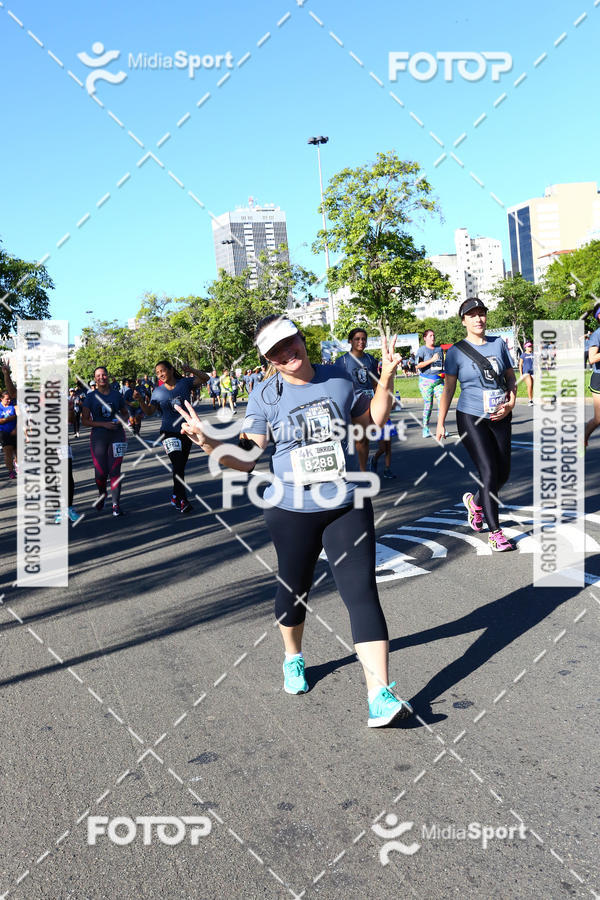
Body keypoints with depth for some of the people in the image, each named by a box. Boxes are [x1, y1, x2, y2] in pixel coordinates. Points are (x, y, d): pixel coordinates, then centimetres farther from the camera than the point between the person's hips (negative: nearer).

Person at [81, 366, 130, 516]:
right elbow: (85, 421, -2)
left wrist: (122, 420, -3)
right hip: (98, 436, -1)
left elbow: (126, 413, 21)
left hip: (117, 434, 1)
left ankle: (116, 504, 1)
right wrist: (104, 424, -14)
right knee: (101, 472, -1)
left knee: (115, 471, -3)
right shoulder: (90, 396, 1)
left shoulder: (117, 394, 8)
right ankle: (101, 495, 30)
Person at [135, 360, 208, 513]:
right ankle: (183, 500, -14)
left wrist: (190, 370, -15)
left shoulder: (184, 383, 0)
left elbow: (205, 379, -1)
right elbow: (149, 411, 1)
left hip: (186, 431, 2)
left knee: (181, 466, 10)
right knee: (178, 465, -17)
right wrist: (140, 400, -16)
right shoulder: (158, 391, 0)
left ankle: (175, 496, 25)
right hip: (169, 432, -2)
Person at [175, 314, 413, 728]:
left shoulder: (339, 379, 3)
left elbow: (373, 418, 17)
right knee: (294, 589, 16)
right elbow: (247, 458, -5)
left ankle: (380, 696, -9)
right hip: (292, 511, 0)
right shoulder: (265, 397, -3)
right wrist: (208, 442, -20)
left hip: (348, 506, 0)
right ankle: (293, 658, 46)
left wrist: (387, 377, 6)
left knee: (362, 592, -9)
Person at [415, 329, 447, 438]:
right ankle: (425, 428, 7)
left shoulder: (439, 349, 17)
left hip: (439, 380, 4)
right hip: (426, 380, -4)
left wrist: (443, 373, 11)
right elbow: (418, 365, -12)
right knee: (428, 405, -3)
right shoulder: (422, 349, 0)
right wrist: (431, 360, -18)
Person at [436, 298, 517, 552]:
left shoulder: (499, 344, 7)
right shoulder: (456, 351, -2)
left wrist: (511, 403, -5)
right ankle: (495, 532, 1)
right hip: (471, 418, -4)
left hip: (500, 418, 4)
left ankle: (475, 502, 38)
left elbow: (511, 377, 13)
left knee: (503, 472, 7)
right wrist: (440, 423, -2)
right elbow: (448, 388, 0)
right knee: (489, 471, -10)